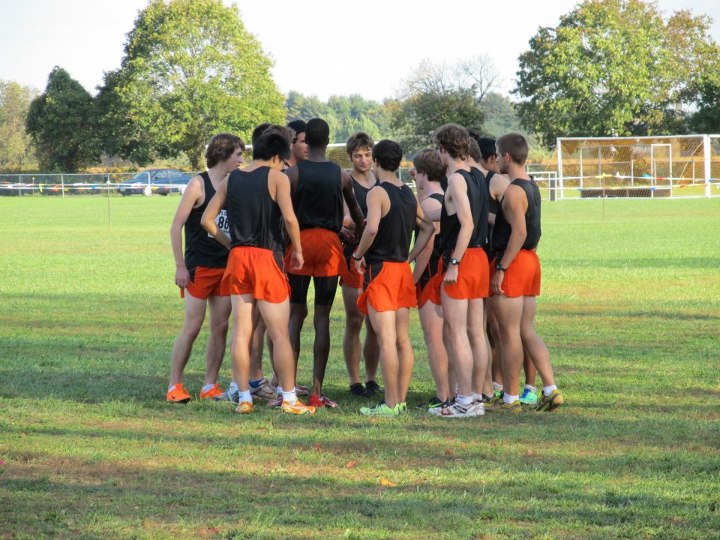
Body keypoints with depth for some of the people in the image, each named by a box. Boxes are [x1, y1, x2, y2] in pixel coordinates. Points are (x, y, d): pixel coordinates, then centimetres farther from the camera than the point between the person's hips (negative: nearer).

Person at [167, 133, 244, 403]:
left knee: (220, 327, 5)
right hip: (199, 267, -6)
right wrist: (180, 266, -13)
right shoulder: (199, 184, -8)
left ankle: (210, 386, 11)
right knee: (192, 328, -6)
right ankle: (174, 386, 1)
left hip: (226, 267, 6)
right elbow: (176, 226, -9)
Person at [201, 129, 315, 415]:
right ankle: (289, 398, 3)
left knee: (241, 331, 7)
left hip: (237, 257, 5)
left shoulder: (230, 180, 11)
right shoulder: (277, 177, -4)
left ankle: (244, 397, 8)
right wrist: (298, 251, -3)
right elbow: (289, 217, -16)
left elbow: (207, 219, 10)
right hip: (266, 257, -5)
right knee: (280, 333, 1)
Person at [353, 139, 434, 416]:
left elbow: (372, 229, -26)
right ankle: (401, 400, 12)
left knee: (386, 339, -8)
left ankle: (390, 404, -8)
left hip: (380, 269, -8)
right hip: (403, 269, 8)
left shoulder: (377, 193, -12)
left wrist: (358, 255, -11)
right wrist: (410, 257, 14)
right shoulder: (408, 194, 11)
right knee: (403, 339, 9)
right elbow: (428, 227, 17)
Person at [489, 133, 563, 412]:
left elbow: (519, 233, -23)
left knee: (509, 333, -2)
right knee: (527, 331, 12)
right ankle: (551, 390, 6)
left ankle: (510, 399, 3)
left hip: (514, 262, -9)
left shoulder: (513, 191, -16)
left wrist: (501, 269, -21)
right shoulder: (532, 187, 14)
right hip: (531, 261, 9)